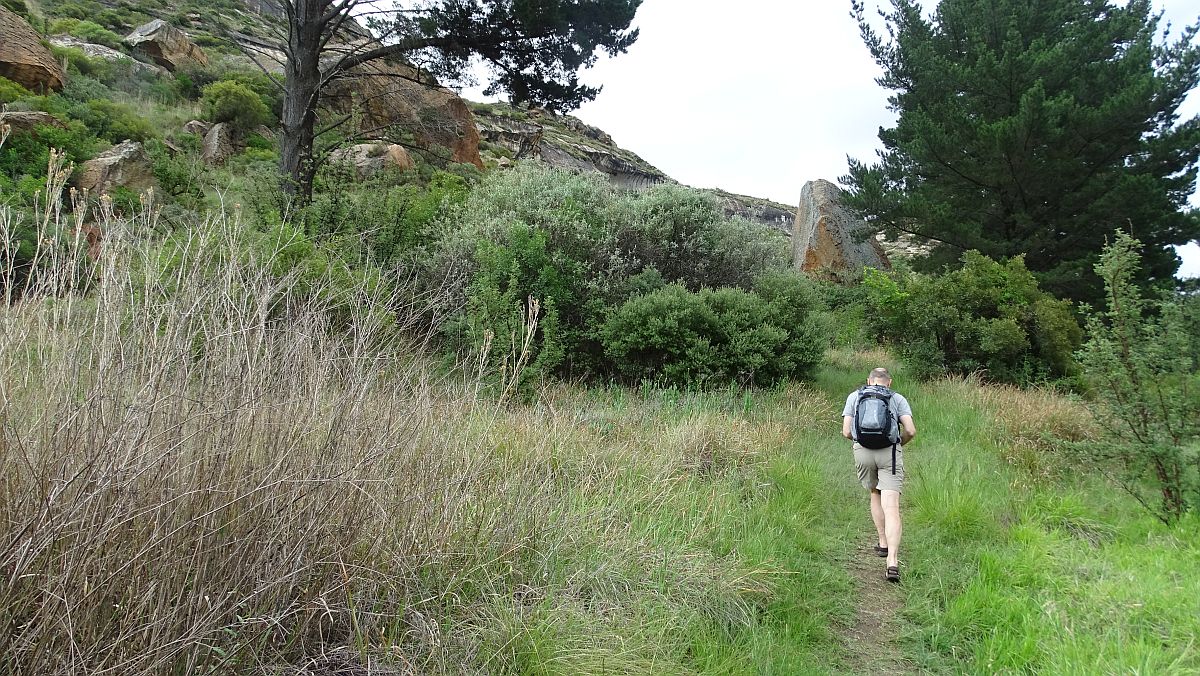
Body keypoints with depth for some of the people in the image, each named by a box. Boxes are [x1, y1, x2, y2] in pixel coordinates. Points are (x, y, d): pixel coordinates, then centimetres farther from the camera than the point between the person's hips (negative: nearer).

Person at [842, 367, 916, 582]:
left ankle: (883, 543, 32)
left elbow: (847, 431, 8)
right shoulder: (898, 399, 13)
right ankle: (892, 562, -17)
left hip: (863, 451, 2)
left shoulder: (854, 396, 15)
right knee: (891, 508, -6)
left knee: (875, 494, 27)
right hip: (890, 452, -1)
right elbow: (910, 430, 2)